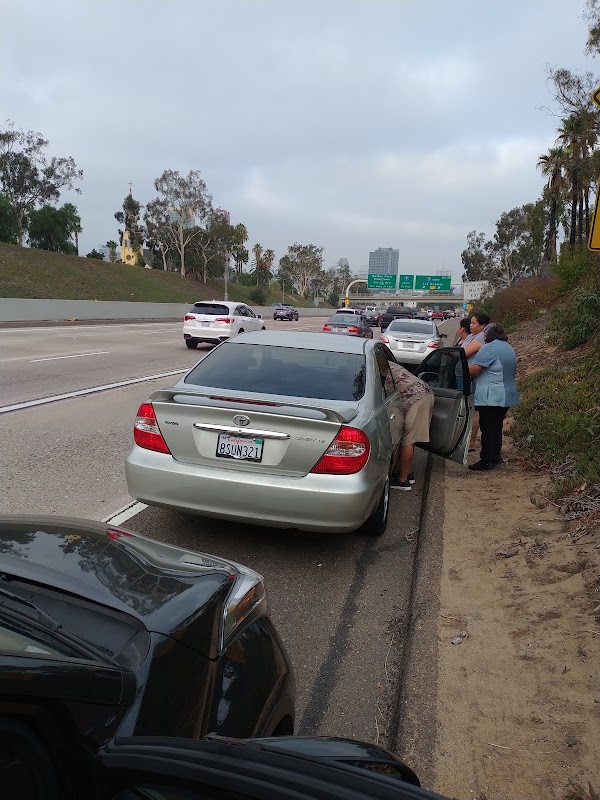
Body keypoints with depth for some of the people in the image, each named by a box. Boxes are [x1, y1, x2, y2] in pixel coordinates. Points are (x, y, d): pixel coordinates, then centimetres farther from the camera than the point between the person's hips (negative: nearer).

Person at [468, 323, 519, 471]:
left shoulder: (488, 348, -15)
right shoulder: (509, 349, 16)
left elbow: (472, 371, -17)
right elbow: (513, 374, 24)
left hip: (490, 397, -9)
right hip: (507, 396, 9)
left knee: (488, 429, -4)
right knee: (497, 426, 16)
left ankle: (487, 461, -1)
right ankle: (496, 456, 22)